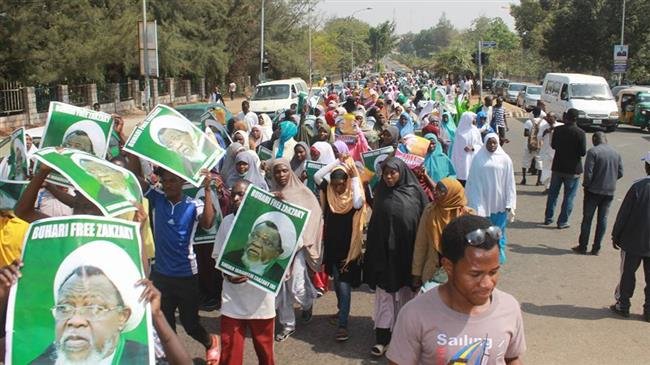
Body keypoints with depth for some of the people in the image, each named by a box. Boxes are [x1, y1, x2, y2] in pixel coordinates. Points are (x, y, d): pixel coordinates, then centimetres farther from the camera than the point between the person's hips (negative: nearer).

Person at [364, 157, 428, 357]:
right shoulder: (381, 193, 4)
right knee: (384, 292, 4)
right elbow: (374, 224, 6)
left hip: (407, 252, -1)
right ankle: (382, 336, 7)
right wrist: (372, 251, 3)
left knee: (405, 292, 11)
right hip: (384, 251, 1)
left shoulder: (414, 192, -3)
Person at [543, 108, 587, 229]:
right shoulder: (580, 133, -16)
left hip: (557, 167, 3)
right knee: (569, 197, 8)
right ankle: (562, 222, 9)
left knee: (553, 194, 16)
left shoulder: (558, 130, -6)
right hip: (573, 169, -3)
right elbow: (583, 152, -15)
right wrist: (574, 151, 4)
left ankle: (548, 218, 24)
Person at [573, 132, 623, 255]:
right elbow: (620, 173, 7)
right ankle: (596, 248, 12)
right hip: (609, 192, 5)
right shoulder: (616, 153, 6)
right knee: (602, 219, 9)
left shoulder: (593, 151, -11)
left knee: (587, 218, 5)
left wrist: (586, 185, -1)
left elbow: (588, 172, -16)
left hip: (594, 191, -4)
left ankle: (582, 246, 9)